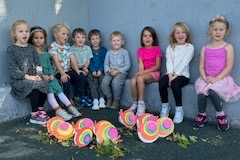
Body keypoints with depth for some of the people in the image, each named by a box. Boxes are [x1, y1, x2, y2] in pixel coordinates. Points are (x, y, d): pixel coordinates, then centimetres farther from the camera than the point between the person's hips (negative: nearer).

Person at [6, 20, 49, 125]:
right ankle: (34, 116, -16)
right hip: (18, 80, -5)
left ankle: (40, 110, 0)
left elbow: (37, 64, 10)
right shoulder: (11, 49, -4)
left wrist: (37, 75, -10)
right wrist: (27, 77, -19)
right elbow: (12, 69, -11)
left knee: (45, 85, -21)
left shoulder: (31, 48, 12)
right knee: (35, 87, -30)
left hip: (33, 78, 5)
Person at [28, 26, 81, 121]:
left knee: (58, 88, -10)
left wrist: (51, 74, -1)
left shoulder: (46, 54, 20)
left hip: (49, 77, 6)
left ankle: (70, 106, -14)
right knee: (49, 90, -24)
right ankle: (58, 110, -33)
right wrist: (43, 76, -18)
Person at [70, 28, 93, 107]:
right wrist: (77, 70, -22)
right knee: (83, 78, -29)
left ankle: (88, 96, -7)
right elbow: (72, 62, -9)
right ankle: (81, 97, -12)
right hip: (76, 69, -3)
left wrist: (85, 68, -9)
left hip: (85, 68, 3)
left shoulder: (88, 48, 10)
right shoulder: (71, 49, -2)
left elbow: (88, 60, 9)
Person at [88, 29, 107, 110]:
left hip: (101, 71, 1)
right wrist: (93, 71, -14)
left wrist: (100, 70, -12)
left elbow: (103, 61, 4)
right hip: (92, 71, 0)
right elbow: (89, 62, 2)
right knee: (93, 80, -27)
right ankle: (95, 101, -33)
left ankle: (102, 99, -27)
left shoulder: (103, 50, 12)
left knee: (102, 79, -28)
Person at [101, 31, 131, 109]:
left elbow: (127, 65, -3)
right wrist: (109, 70, -12)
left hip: (121, 72, -3)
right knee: (104, 82, -24)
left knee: (115, 82, -32)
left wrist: (118, 71, -14)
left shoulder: (124, 52, 1)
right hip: (110, 72, 4)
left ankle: (116, 101, -10)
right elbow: (106, 64, 11)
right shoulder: (109, 53, 12)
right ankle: (109, 98, 2)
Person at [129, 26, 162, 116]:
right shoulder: (140, 50, 12)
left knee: (140, 79, -34)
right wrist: (141, 72, -19)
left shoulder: (157, 49, 1)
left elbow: (158, 66, -5)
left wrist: (145, 71, -15)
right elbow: (140, 64, 3)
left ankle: (141, 103, -26)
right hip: (144, 73, 4)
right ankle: (135, 103, -12)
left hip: (154, 72, -4)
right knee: (133, 81, -29)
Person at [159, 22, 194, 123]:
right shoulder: (170, 48, 14)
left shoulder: (190, 47, 2)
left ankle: (179, 109, -15)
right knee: (162, 82, -26)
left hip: (183, 75, -3)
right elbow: (169, 62, 0)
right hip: (171, 74, 3)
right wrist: (170, 75, -15)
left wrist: (175, 75, -18)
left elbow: (184, 63, -9)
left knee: (175, 84, -33)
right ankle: (165, 106, -5)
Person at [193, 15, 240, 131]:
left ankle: (220, 115, -9)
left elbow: (229, 67, -6)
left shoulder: (228, 47, 2)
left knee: (212, 91, -33)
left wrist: (216, 78, -16)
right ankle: (202, 115, -1)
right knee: (201, 93, -27)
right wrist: (205, 78, -12)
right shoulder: (205, 48, 11)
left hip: (222, 78, -3)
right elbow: (201, 67, 7)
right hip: (207, 79, 3)